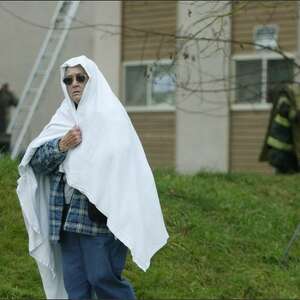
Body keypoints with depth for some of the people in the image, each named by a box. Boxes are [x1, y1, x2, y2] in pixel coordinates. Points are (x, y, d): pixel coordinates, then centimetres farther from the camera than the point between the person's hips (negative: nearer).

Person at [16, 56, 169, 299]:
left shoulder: (111, 115, -2)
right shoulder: (63, 119, 15)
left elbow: (124, 164, -9)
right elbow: (35, 162, 9)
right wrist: (61, 146, -8)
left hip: (100, 215, -5)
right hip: (67, 215, 6)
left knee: (103, 278, -8)